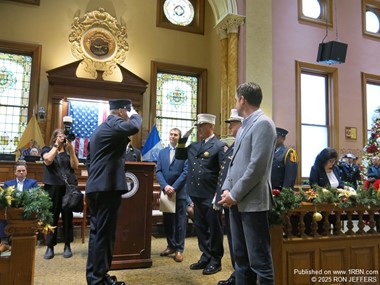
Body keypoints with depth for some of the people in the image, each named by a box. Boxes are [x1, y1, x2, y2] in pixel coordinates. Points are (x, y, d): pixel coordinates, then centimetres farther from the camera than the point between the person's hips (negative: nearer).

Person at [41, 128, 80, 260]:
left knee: (68, 216, 3)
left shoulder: (68, 151, 14)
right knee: (52, 216, -1)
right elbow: (48, 160, -11)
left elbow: (75, 166, 1)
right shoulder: (47, 149, 10)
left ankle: (67, 246, 10)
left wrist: (71, 150, -6)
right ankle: (50, 246, 7)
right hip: (53, 186, -1)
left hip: (69, 186, 2)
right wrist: (56, 145, -7)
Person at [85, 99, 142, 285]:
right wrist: (134, 115, -8)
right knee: (104, 232, -2)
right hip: (108, 187, -10)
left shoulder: (99, 129, 22)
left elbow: (89, 160, 24)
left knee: (97, 231, 15)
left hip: (95, 187, 10)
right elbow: (134, 127, -30)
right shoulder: (114, 124, -9)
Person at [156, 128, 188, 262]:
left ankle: (179, 249, 11)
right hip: (166, 191, 4)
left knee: (180, 221, 2)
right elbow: (158, 171, 4)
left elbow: (186, 171, -9)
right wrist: (165, 186, -11)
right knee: (167, 220, 11)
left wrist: (174, 187, -15)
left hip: (180, 192, -4)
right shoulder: (162, 152, 13)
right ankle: (171, 246, 25)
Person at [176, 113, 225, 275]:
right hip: (197, 194, 7)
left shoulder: (219, 146, -9)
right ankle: (206, 257, 30)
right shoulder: (194, 146, 11)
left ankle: (215, 260, 20)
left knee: (214, 228, 6)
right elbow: (179, 156, 18)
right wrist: (183, 139, 5)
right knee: (200, 227, 15)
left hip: (211, 195, -7)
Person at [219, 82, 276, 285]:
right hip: (237, 201, 9)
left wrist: (234, 195, -13)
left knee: (259, 260, 0)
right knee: (240, 257, 16)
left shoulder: (263, 123, -11)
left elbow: (257, 166, -19)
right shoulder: (244, 127, 18)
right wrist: (226, 189, 5)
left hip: (252, 202, -9)